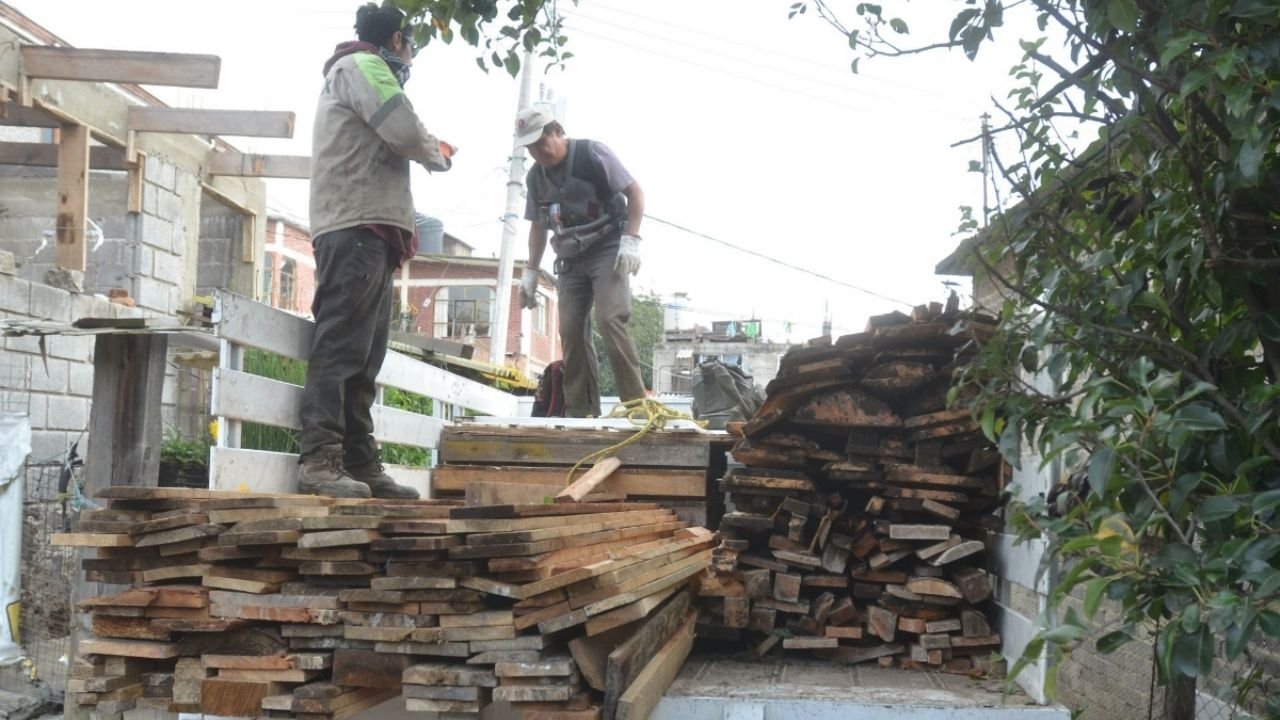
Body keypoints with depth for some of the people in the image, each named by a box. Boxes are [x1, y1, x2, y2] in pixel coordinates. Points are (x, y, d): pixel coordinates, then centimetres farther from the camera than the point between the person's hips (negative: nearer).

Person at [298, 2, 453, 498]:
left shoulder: (355, 72, 32)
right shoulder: (362, 65, 1)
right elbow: (404, 130, -12)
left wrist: (425, 149, 21)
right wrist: (437, 155, 6)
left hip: (368, 234, 10)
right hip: (357, 227, -10)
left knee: (362, 358, 5)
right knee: (339, 348, -17)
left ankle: (362, 466, 4)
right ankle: (320, 461, -22)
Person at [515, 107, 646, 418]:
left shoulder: (592, 153, -10)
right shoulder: (535, 176, 8)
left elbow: (635, 192, -10)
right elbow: (538, 226, 20)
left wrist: (631, 240, -21)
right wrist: (530, 271, 14)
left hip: (608, 250, -6)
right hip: (571, 259, 6)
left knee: (609, 320, -21)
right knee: (571, 331, -2)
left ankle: (635, 403, -19)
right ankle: (581, 411, 2)